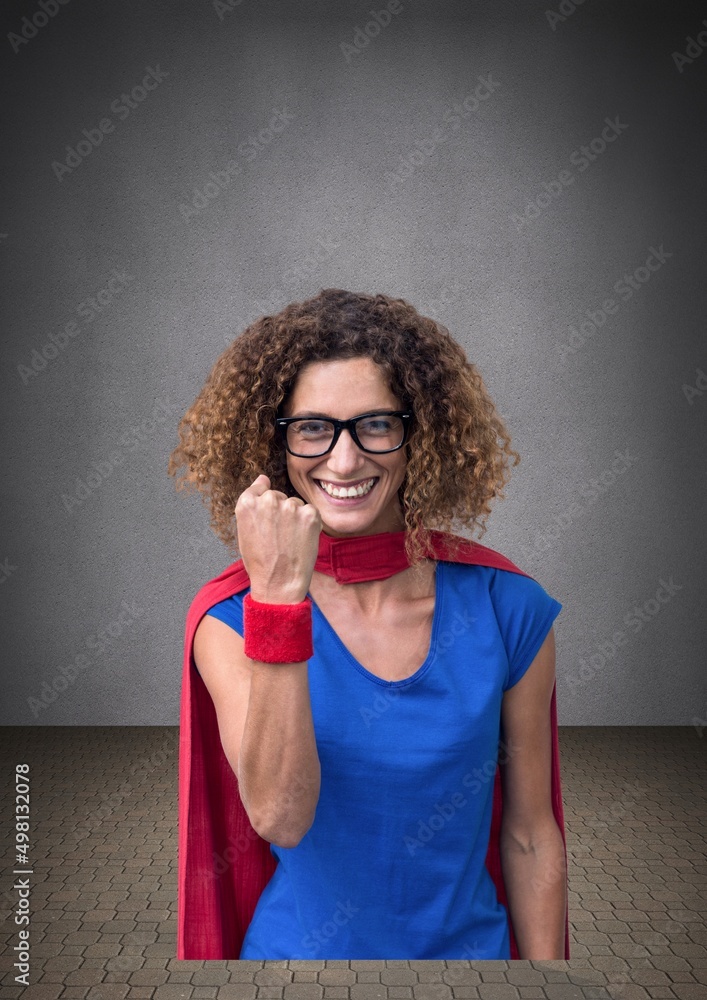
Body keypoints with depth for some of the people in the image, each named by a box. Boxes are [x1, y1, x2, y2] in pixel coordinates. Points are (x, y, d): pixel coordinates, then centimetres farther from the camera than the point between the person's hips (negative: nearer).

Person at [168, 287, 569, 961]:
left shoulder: (504, 607, -15)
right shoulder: (228, 619, -16)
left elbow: (530, 833, -6)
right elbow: (280, 817, -29)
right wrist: (278, 597, -35)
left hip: (470, 941, 1)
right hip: (300, 944, -1)